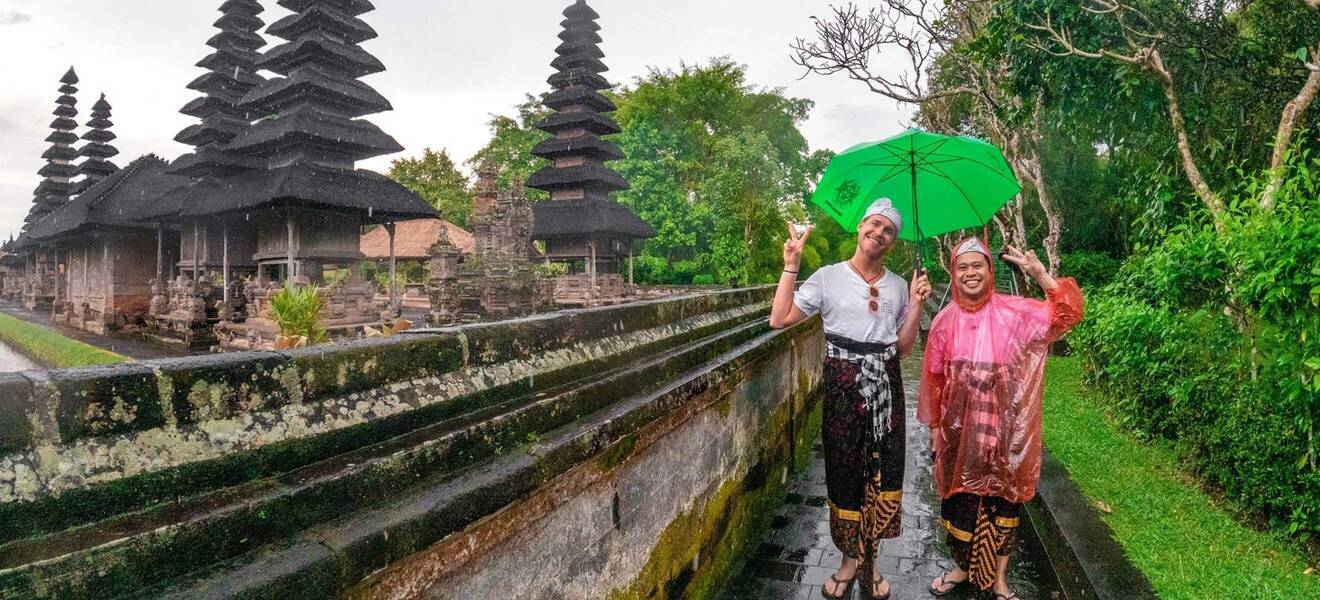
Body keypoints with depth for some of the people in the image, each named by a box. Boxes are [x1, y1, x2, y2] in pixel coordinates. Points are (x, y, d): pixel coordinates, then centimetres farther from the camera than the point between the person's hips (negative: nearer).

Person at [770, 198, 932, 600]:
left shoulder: (897, 286, 9)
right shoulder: (829, 277, -2)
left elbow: (902, 347, 10)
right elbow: (779, 319, -10)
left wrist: (916, 305, -2)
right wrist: (791, 265, -13)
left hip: (885, 387, 3)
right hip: (843, 386, -3)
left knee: (882, 470, 5)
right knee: (845, 470, 3)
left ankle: (867, 557, 22)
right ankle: (851, 555, 21)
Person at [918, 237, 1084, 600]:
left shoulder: (1013, 311, -5)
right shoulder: (945, 321, -1)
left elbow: (1067, 314, -15)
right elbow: (933, 378, 4)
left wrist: (1040, 275, -26)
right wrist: (934, 425, 7)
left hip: (1000, 427, -1)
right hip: (959, 428, 2)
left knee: (1001, 497, 8)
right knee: (960, 496, 12)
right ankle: (963, 567, 33)